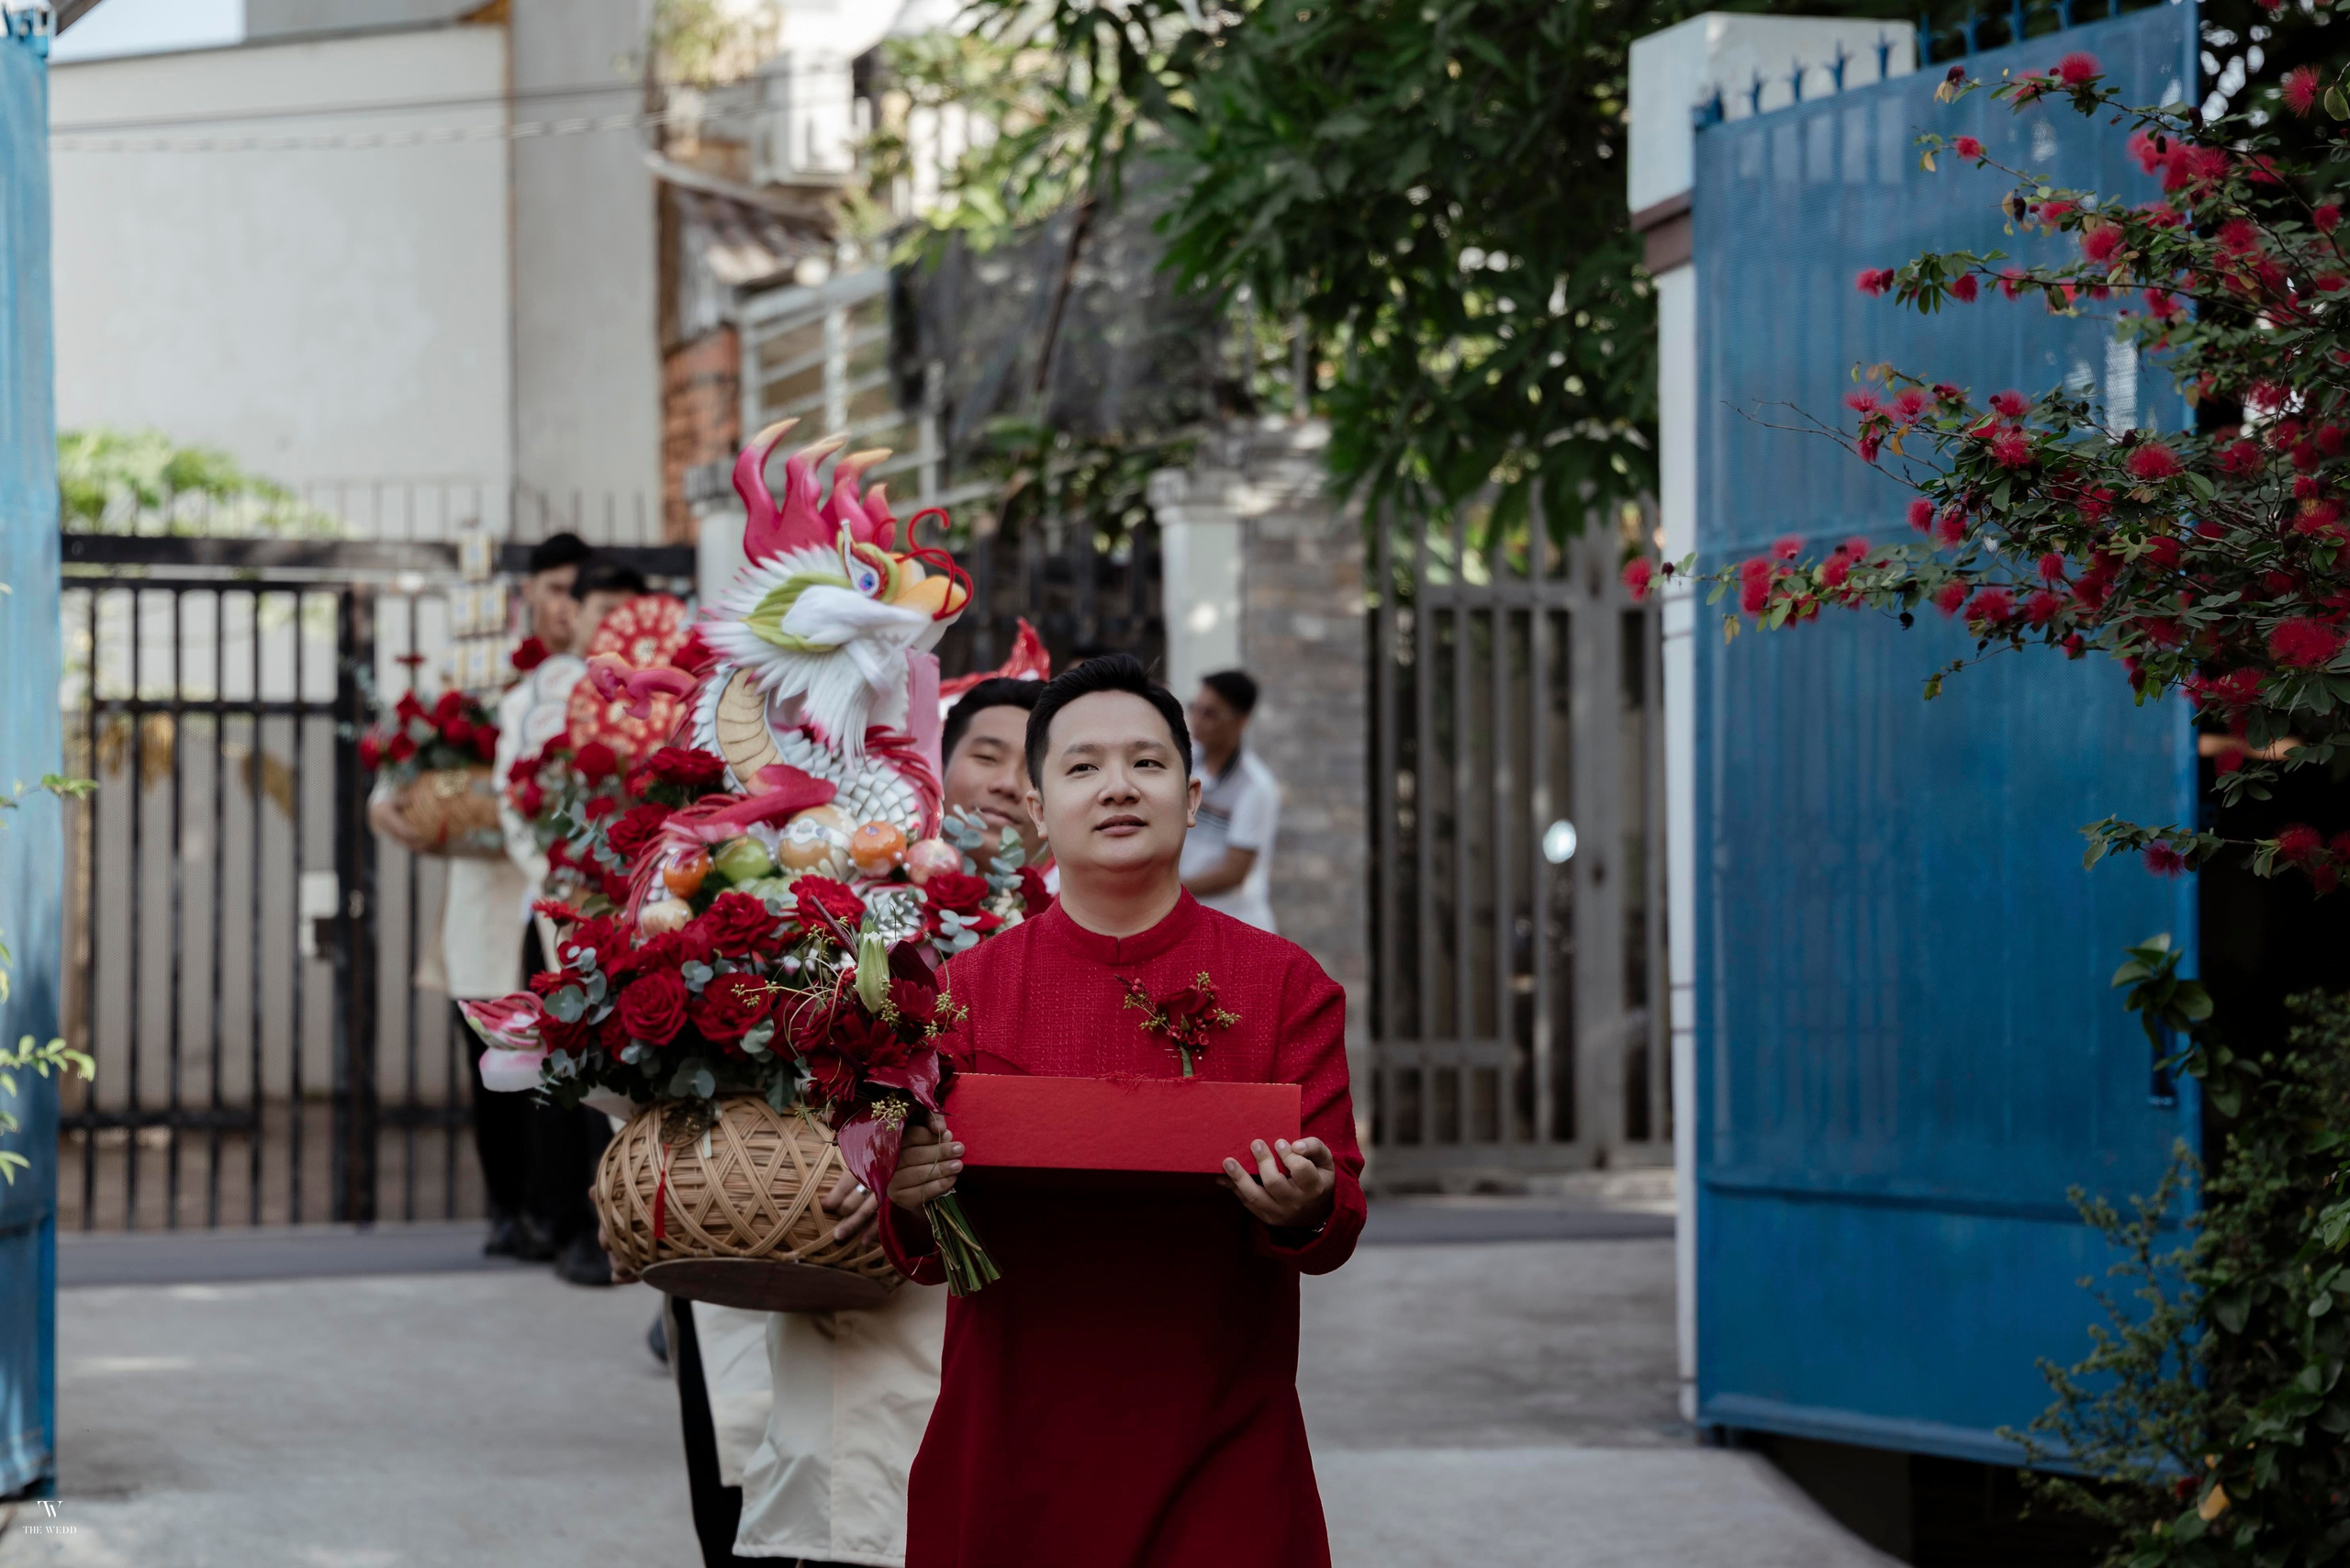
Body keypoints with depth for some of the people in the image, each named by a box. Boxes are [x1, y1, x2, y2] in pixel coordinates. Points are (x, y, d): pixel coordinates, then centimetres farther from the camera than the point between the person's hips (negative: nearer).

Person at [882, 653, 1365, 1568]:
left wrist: (1304, 1213, -22)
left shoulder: (1284, 984, 2)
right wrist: (912, 1206, -18)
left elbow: (1337, 1224, 0)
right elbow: (932, 1251, 4)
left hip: (1220, 1458, -1)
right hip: (1014, 1451, 1)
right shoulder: (966, 990, 4)